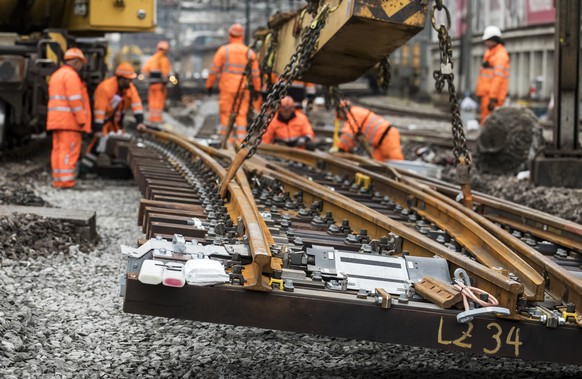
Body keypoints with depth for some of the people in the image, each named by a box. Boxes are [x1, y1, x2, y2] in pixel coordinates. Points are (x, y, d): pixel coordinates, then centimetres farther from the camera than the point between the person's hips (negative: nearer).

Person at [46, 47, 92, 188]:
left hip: (56, 119, 9)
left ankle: (57, 179, 7)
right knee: (69, 150, -10)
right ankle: (66, 180, -14)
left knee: (58, 149, 7)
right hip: (69, 119, -9)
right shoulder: (71, 75, -9)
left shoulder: (56, 75, 22)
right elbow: (75, 100, -17)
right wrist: (81, 119, -15)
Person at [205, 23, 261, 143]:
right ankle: (241, 140, -1)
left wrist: (209, 85, 9)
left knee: (225, 114, 4)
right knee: (241, 114, 5)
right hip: (243, 89, 2)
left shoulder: (223, 50, -2)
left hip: (226, 88, -2)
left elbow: (214, 70, -1)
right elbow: (255, 73, 7)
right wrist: (257, 89, 16)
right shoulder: (250, 53, 4)